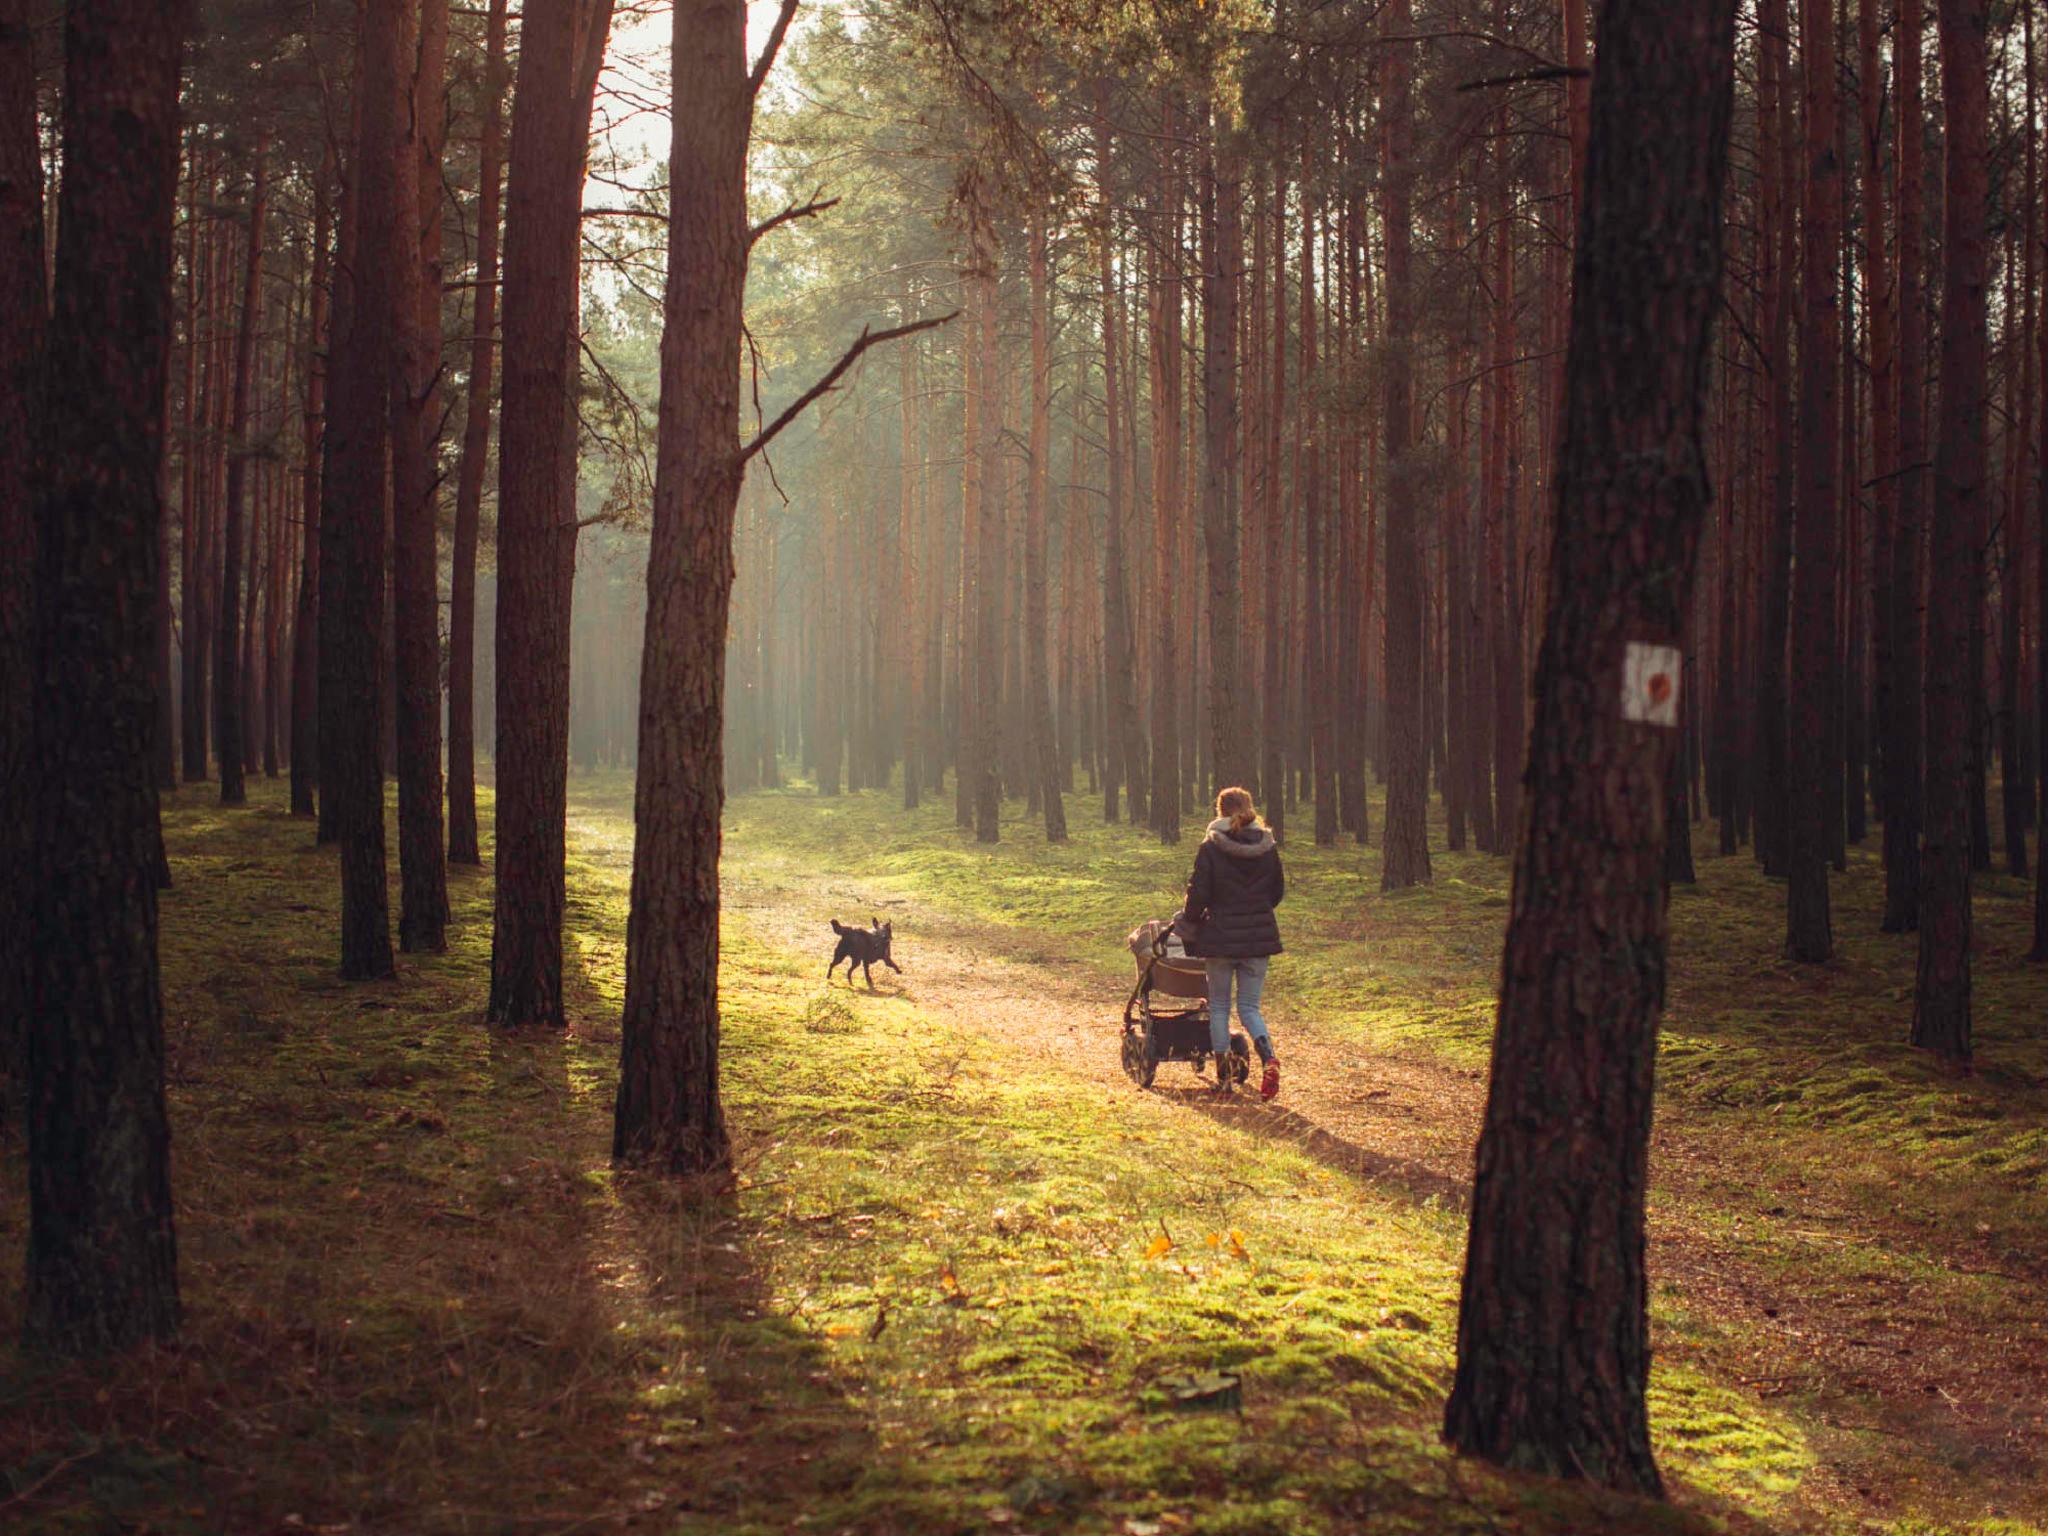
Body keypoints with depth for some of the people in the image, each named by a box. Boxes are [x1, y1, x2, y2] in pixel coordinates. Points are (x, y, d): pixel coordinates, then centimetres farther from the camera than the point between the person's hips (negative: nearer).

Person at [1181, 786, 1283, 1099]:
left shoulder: (1210, 848, -10)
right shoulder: (1267, 847, 1)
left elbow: (1198, 893, -10)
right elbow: (1277, 891, 11)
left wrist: (1189, 920, 9)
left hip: (1221, 935, -3)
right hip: (1260, 935, 3)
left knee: (1219, 1007, 11)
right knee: (1249, 1006, 10)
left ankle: (1223, 1076, 12)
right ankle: (1269, 1058, -17)